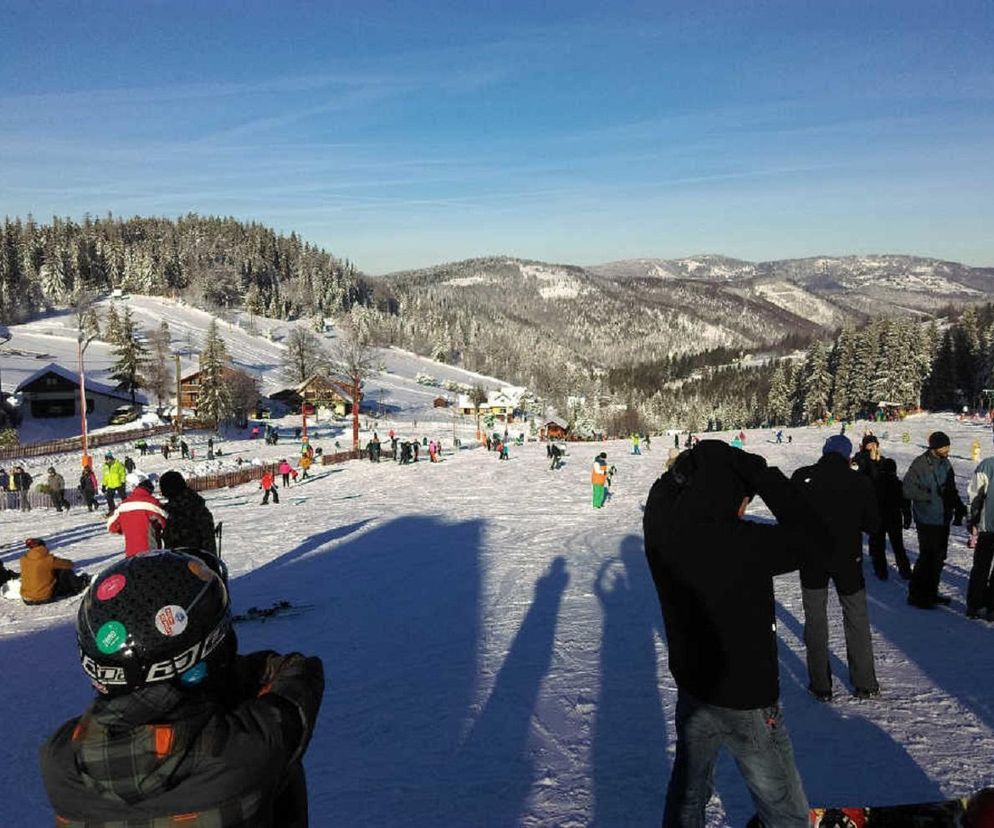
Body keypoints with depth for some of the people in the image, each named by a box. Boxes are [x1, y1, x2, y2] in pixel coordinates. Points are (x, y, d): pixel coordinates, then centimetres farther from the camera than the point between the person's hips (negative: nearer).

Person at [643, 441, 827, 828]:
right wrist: (761, 473, -24)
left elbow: (663, 490, 8)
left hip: (692, 687, 6)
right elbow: (814, 539, -25)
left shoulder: (662, 532, -12)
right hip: (746, 698, -6)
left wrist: (689, 463, -4)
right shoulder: (738, 543, -31)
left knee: (687, 788, 27)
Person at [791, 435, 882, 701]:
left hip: (811, 559, 0)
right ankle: (865, 684, 22)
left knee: (815, 620, 11)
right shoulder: (861, 482, -8)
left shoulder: (802, 477, -10)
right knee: (857, 620, 16)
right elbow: (873, 525, -2)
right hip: (848, 559, 1)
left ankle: (820, 685, 15)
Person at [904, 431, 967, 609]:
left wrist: (959, 507, 7)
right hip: (927, 520, -8)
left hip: (943, 519, 8)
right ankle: (916, 595, 5)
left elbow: (951, 490, 19)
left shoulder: (945, 463, 9)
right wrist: (932, 494, -20)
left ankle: (931, 592, 26)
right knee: (927, 557, -6)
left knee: (939, 557, 14)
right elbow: (908, 490, -19)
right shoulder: (920, 464, -15)